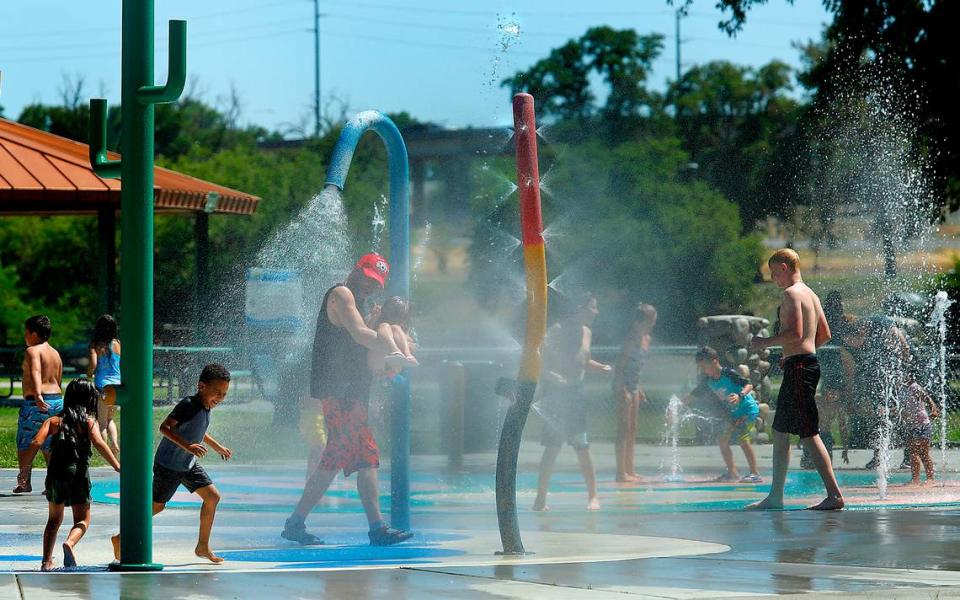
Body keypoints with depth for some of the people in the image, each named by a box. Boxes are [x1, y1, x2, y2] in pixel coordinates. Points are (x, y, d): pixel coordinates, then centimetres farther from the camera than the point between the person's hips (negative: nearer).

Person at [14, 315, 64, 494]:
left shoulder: (33, 351, -9)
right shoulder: (55, 353, 16)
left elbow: (36, 373, -26)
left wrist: (38, 395, -40)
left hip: (36, 403, -7)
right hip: (57, 399, 7)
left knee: (25, 444, 3)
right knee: (50, 445, 10)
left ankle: (24, 482, 1)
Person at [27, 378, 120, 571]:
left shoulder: (53, 421, 11)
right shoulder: (89, 422, 4)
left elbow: (36, 443, -3)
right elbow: (99, 443, -13)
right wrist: (118, 467, -15)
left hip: (55, 474, 3)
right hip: (78, 474, -3)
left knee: (54, 519, 22)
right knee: (82, 520, 6)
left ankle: (46, 561, 13)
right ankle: (70, 543, -26)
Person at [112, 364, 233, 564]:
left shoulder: (206, 407, 5)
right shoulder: (188, 405, -23)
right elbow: (164, 427, -30)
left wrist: (217, 447, 31)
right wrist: (187, 446, -37)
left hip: (189, 464, 9)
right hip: (168, 465, -9)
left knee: (212, 496, 2)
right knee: (157, 505, -1)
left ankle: (203, 546, 11)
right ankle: (120, 539, 15)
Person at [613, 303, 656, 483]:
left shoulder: (646, 339, 11)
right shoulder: (632, 339, -16)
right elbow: (620, 366, -19)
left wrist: (639, 389, 20)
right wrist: (622, 390, -24)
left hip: (633, 385, 9)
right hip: (623, 384, -9)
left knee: (632, 429, 11)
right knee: (624, 429, -8)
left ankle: (630, 470, 15)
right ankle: (621, 473, -8)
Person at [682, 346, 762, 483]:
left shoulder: (729, 374, -20)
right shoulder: (708, 381, 2)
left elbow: (749, 385, -28)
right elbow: (693, 395, 11)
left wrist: (740, 395, -47)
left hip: (749, 409, -9)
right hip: (734, 413, 9)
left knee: (742, 439, -22)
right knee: (723, 440, 11)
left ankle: (755, 474, -22)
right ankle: (732, 473, 24)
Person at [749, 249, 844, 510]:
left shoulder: (792, 293, -11)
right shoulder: (810, 294, 18)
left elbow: (795, 333, -22)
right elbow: (825, 334, 22)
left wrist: (766, 342, -10)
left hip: (799, 366, -10)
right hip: (809, 360, 10)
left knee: (809, 434, -11)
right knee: (780, 431, 14)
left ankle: (834, 495, -14)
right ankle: (775, 496, 17)